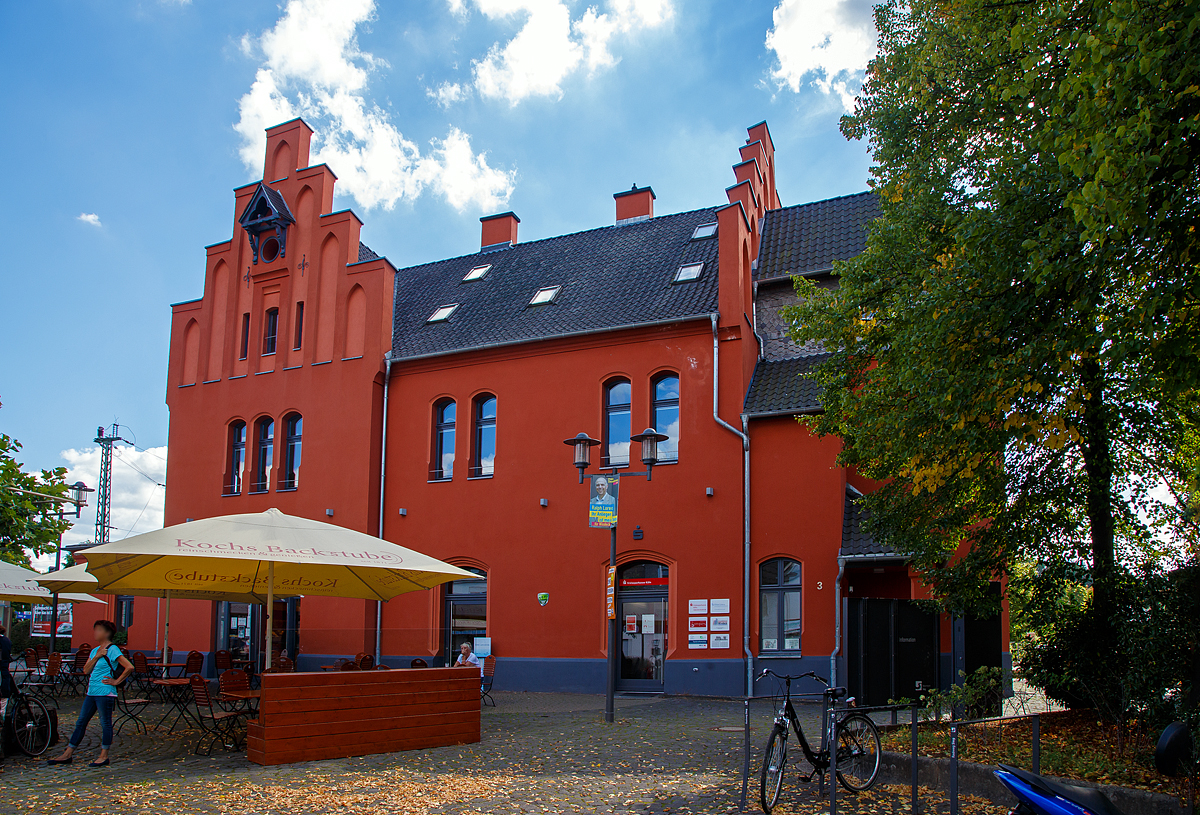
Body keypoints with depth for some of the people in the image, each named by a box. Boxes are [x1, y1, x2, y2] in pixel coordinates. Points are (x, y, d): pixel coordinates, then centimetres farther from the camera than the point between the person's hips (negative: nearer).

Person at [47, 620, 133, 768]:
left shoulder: (112, 650, -10)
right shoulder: (95, 650, 15)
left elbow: (129, 667, -18)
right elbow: (86, 670, 5)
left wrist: (116, 681, -14)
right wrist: (96, 657, -7)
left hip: (105, 693, -8)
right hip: (92, 692, 8)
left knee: (105, 723, 0)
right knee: (81, 722, 12)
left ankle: (103, 756, 8)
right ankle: (67, 755, 19)